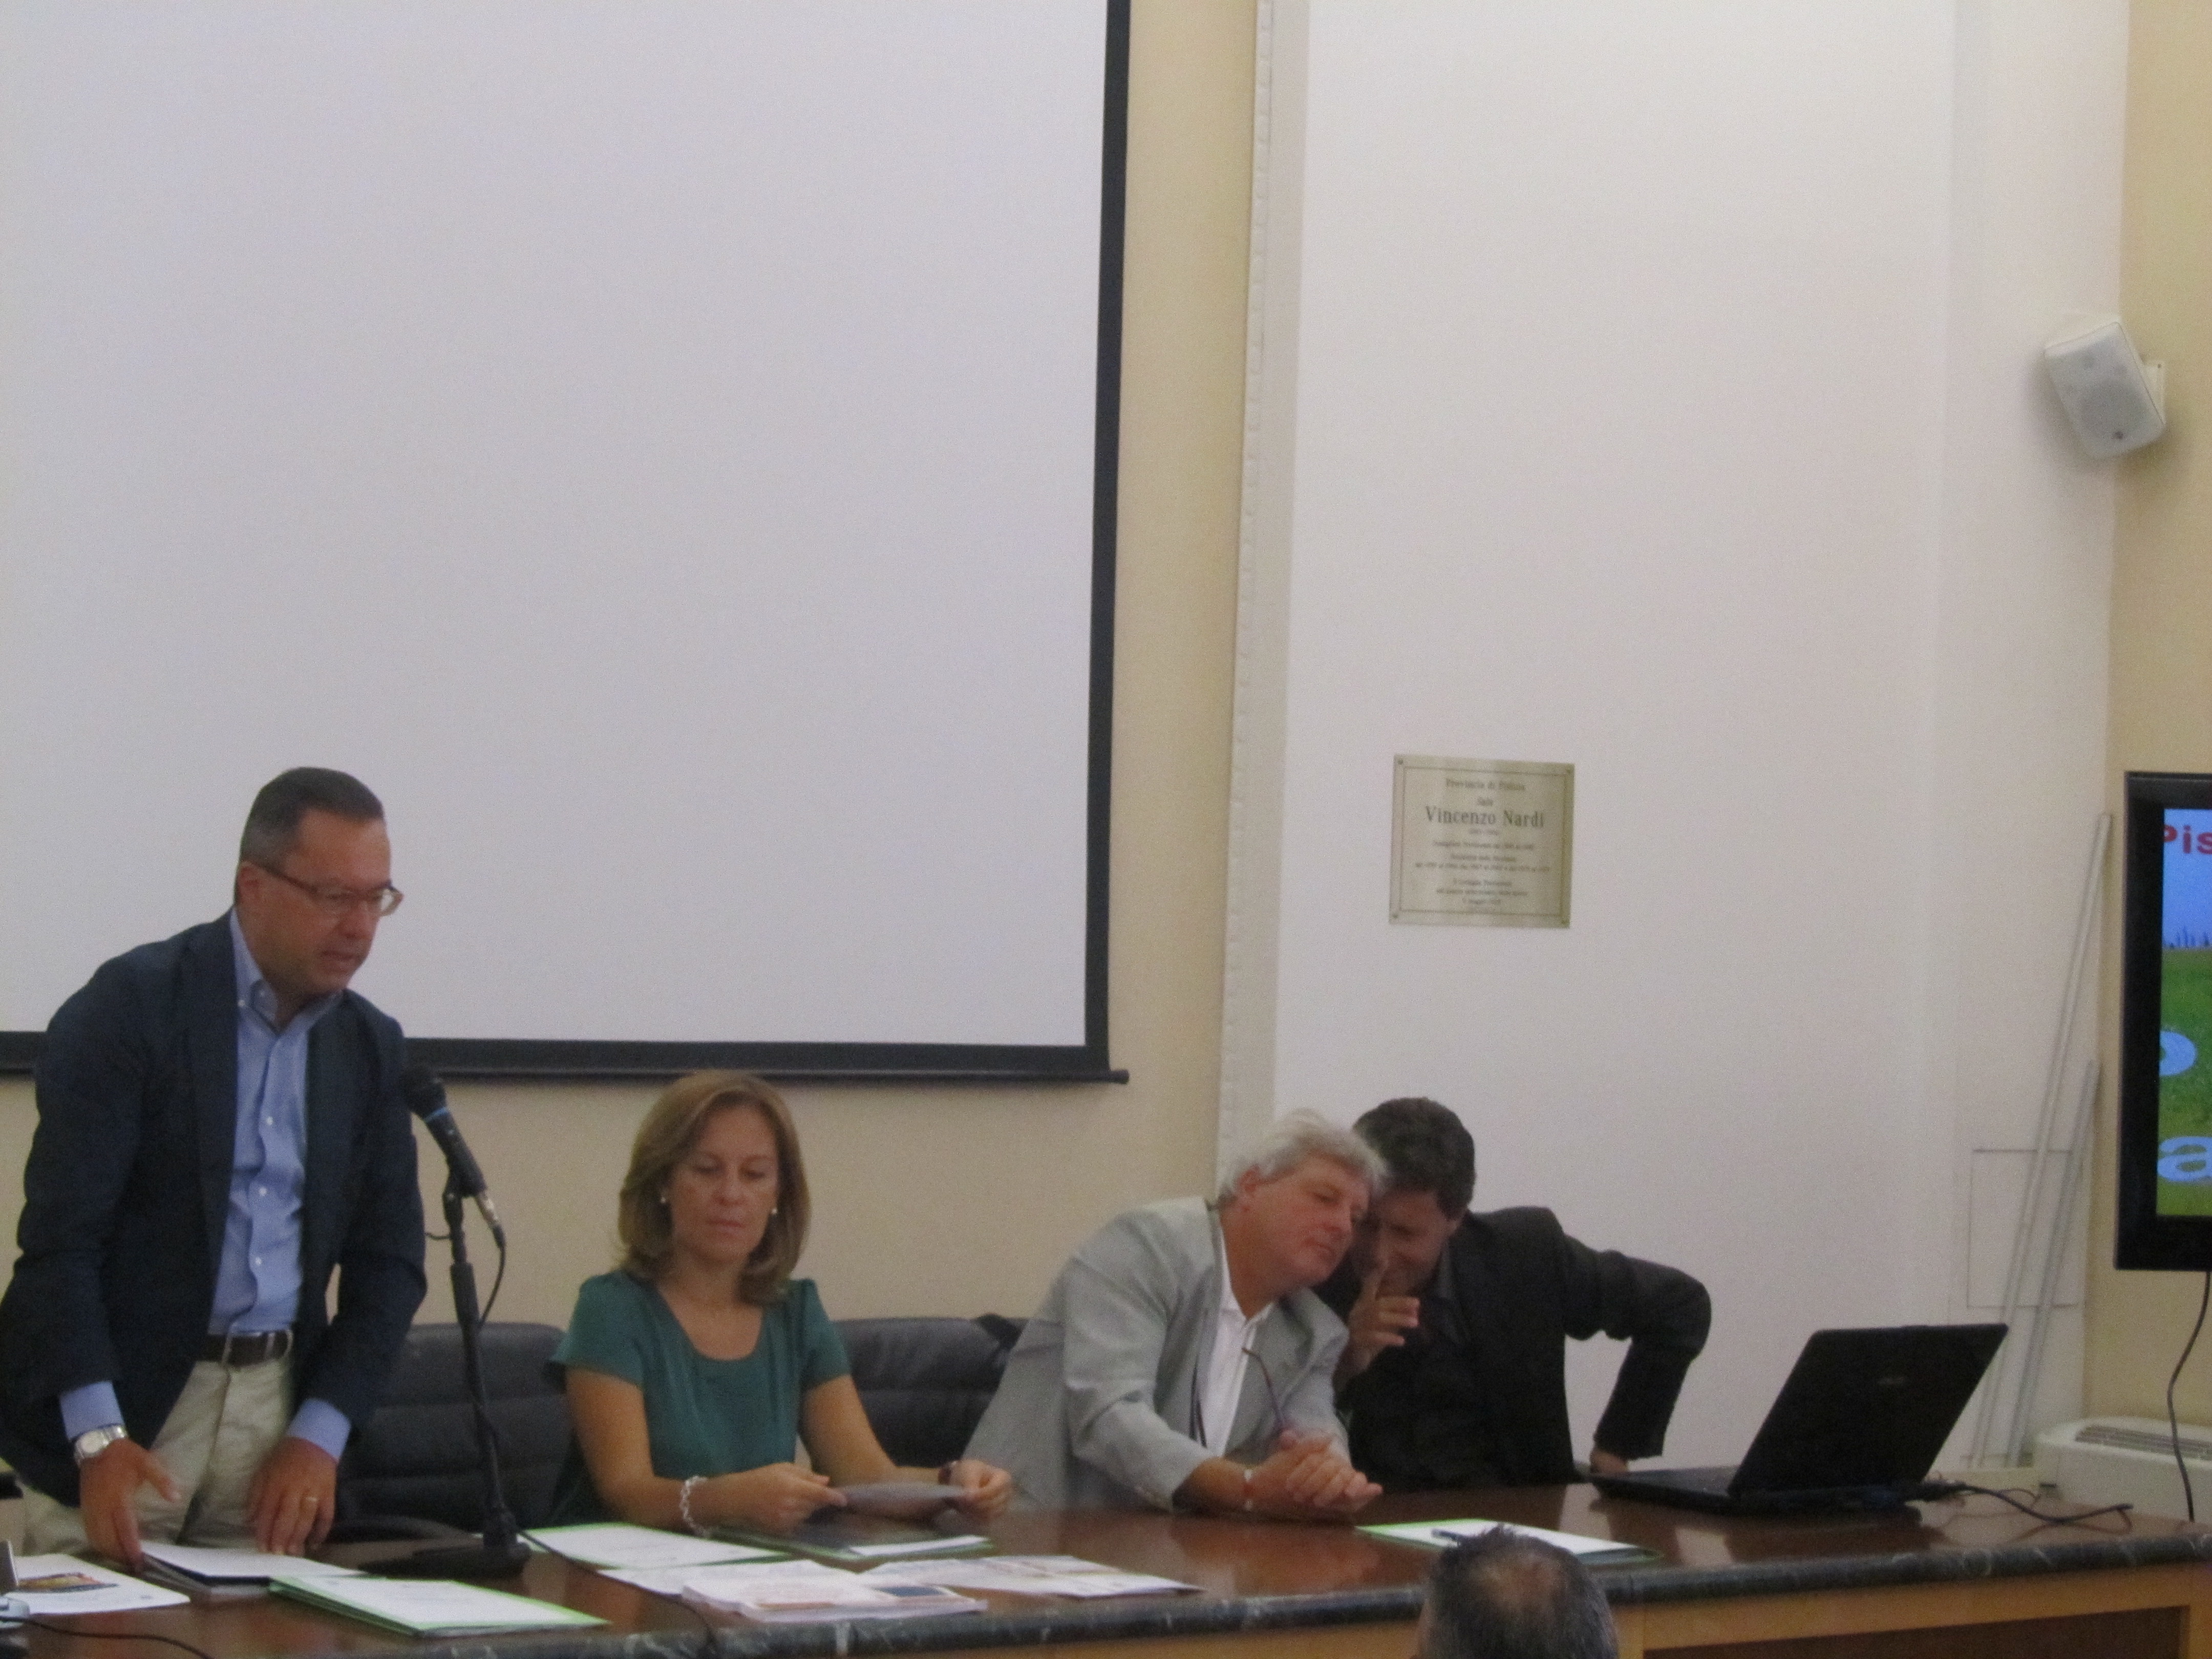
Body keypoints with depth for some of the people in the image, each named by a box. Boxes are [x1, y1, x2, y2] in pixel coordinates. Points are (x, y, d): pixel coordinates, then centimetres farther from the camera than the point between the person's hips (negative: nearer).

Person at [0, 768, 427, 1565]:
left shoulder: (368, 1046, 8)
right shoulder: (130, 1005, -9)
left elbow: (389, 1260, 9)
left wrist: (320, 1435, -4)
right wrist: (98, 1438, -25)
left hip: (279, 1403, 5)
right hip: (119, 1404, -4)